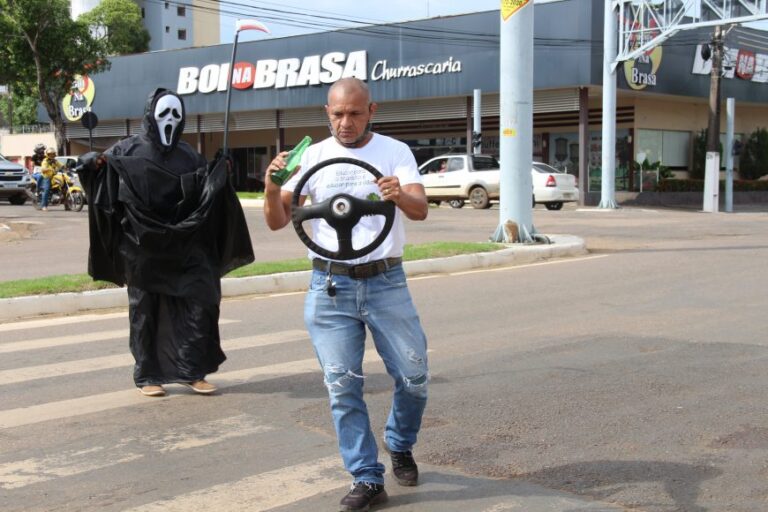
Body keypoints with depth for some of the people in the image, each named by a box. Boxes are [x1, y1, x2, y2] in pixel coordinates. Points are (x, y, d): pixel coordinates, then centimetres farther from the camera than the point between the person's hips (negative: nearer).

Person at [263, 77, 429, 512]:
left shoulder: (395, 152, 0)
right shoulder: (313, 156, 4)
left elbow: (421, 210, -13)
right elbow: (277, 221, 0)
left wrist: (400, 196, -36)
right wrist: (272, 188, -21)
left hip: (386, 281, 0)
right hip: (331, 286, 1)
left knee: (414, 377, 4)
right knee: (343, 387, 2)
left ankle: (400, 446, 33)